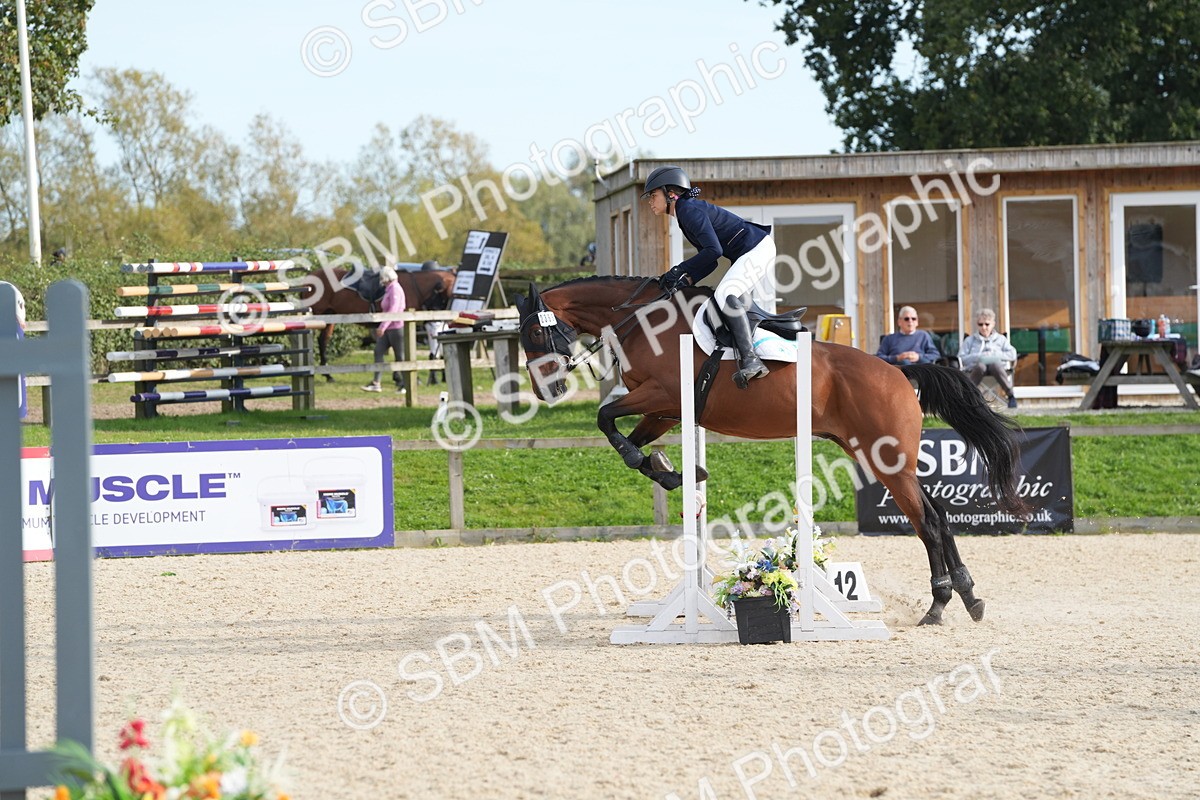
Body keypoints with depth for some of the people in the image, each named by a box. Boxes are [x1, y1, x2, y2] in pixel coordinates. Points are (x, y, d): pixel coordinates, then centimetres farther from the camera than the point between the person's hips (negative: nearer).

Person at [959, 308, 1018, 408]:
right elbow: (961, 358, 8)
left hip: (996, 367, 0)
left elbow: (1012, 355, 9)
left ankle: (1010, 395, -31)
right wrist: (978, 357, -7)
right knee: (980, 366, -39)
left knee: (995, 364, -38)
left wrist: (994, 356, -4)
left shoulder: (1001, 339, 24)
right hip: (974, 369, 0)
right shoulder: (970, 340, 22)